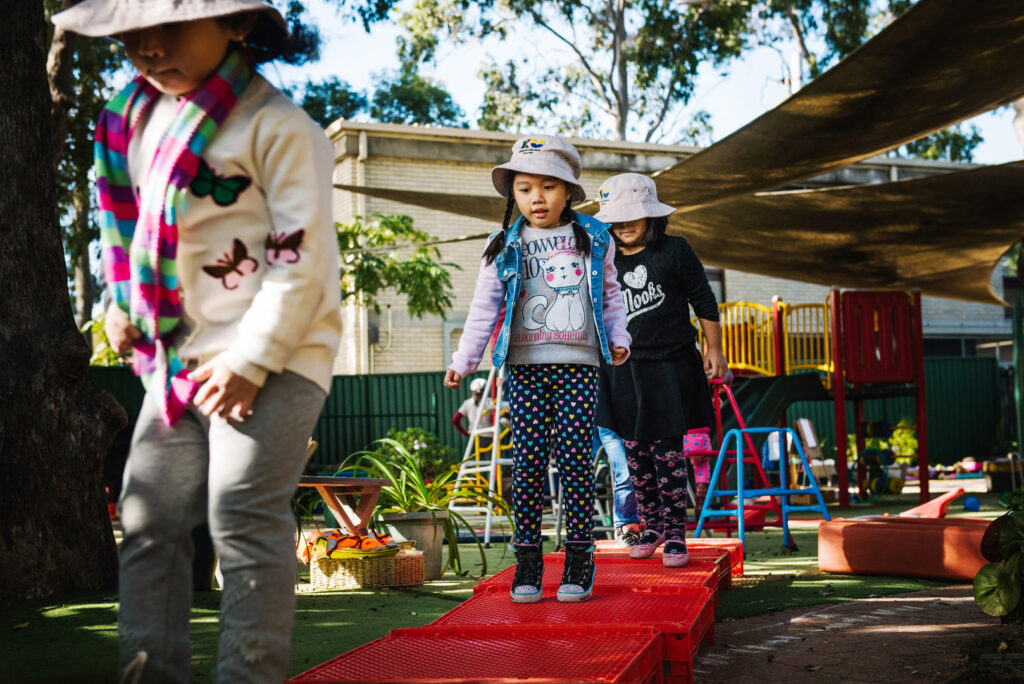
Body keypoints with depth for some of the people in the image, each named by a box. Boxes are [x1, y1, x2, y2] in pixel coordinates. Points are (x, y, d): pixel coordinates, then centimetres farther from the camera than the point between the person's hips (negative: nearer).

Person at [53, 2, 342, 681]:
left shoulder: (276, 125, -10)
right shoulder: (140, 118, 13)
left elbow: (303, 257, -14)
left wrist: (251, 361, -17)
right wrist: (123, 307, 12)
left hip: (272, 357, -7)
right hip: (180, 356, 8)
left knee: (243, 518, -12)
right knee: (149, 517, 4)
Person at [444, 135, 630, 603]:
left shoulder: (593, 239, 11)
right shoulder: (505, 247, 8)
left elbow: (610, 295, 19)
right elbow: (484, 307, 8)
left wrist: (618, 337, 7)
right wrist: (464, 360, 3)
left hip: (578, 364, 0)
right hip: (525, 366, 0)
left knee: (574, 455, -5)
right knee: (527, 459, -3)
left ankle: (579, 557, 3)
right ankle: (527, 559, 4)